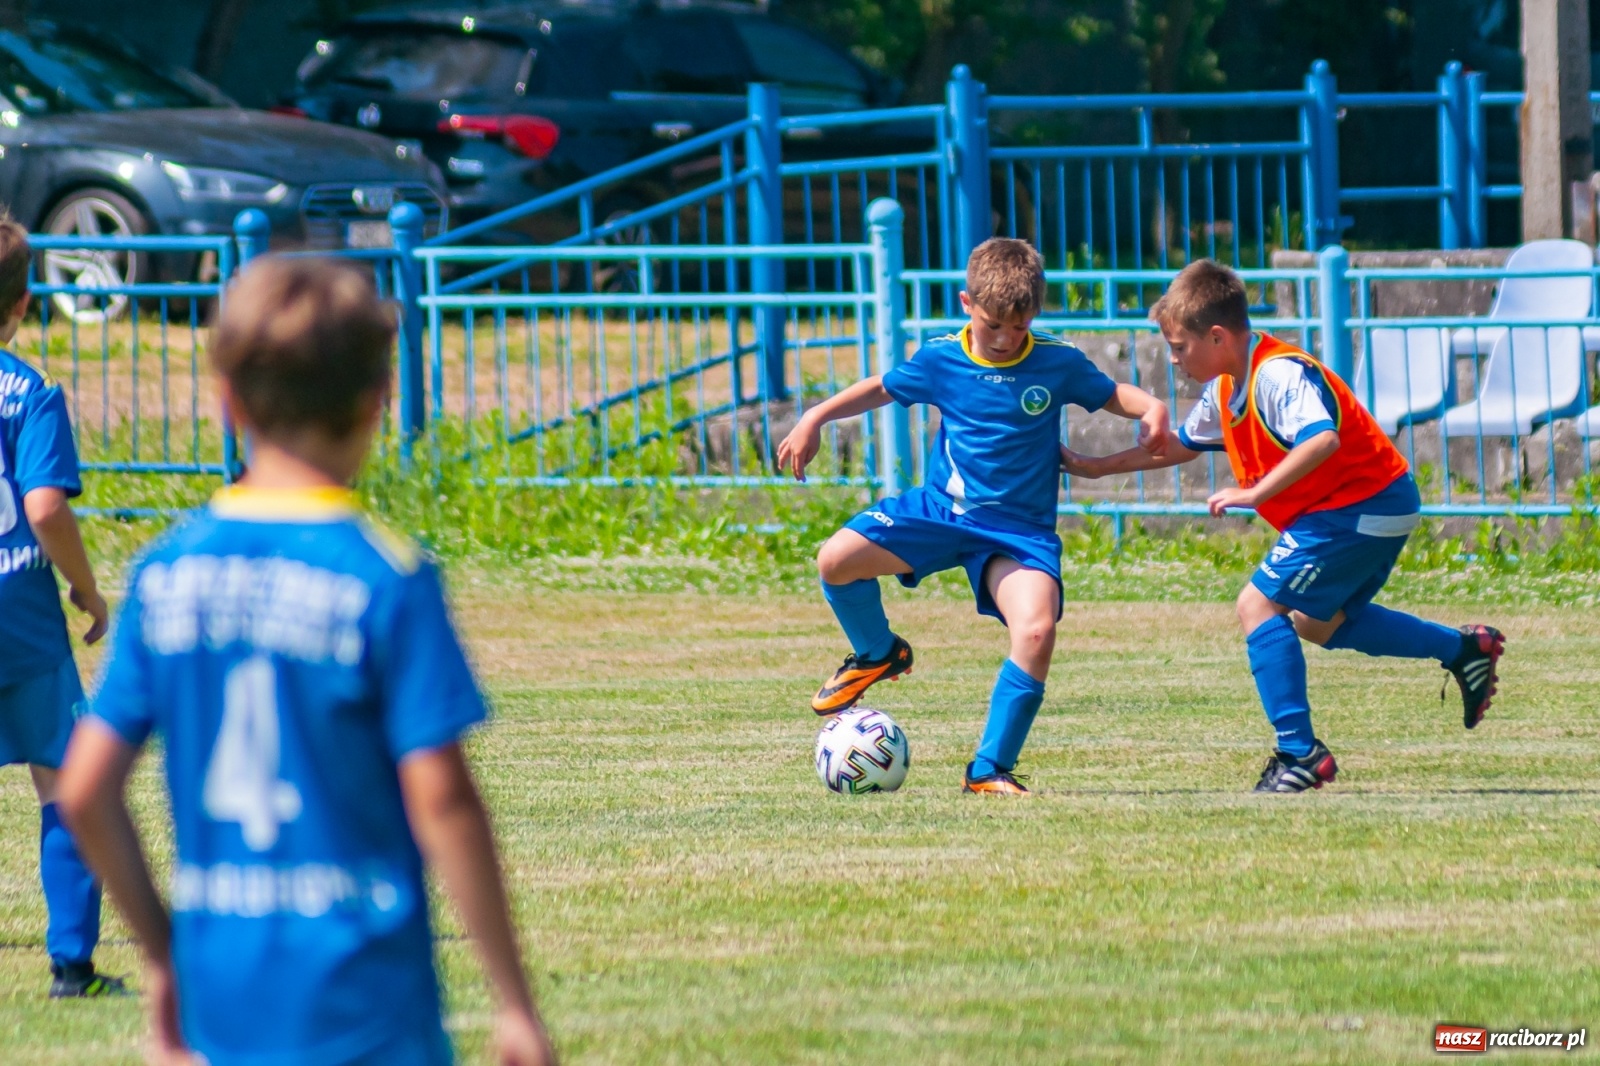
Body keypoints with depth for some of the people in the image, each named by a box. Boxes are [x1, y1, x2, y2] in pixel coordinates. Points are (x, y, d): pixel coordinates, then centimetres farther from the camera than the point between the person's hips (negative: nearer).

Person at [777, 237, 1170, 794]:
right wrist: (815, 419, 6)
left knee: (1037, 629, -27)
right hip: (940, 510, 1)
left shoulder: (1058, 364, -4)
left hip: (1020, 529, -1)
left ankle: (990, 769, -14)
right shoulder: (940, 361, -2)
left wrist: (1152, 408, -12)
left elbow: (1113, 394, 10)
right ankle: (877, 654, 15)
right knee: (836, 558, -19)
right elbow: (881, 389, 15)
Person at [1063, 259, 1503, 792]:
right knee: (1319, 622, 26)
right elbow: (1180, 446, 24)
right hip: (1375, 508, 11)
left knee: (1259, 605, -14)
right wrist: (1095, 466, 22)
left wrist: (1256, 493, -40)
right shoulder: (1226, 390, 8)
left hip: (1362, 504, -11)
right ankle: (1464, 648, 31)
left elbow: (1323, 439, -39)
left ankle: (1300, 752, -14)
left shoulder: (1280, 373, -23)